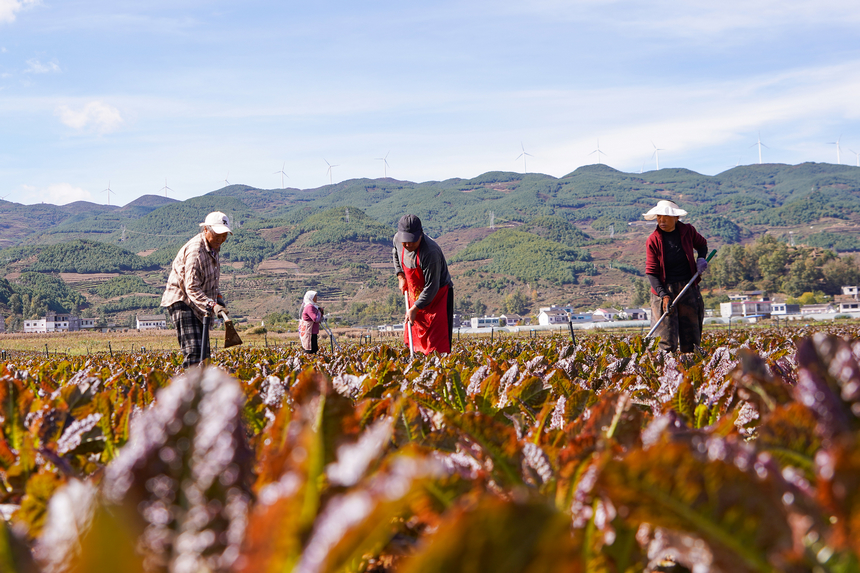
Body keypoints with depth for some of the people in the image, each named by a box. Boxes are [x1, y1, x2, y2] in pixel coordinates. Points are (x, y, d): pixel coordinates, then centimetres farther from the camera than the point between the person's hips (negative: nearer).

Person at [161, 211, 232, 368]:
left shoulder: (213, 247, 9)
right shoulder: (195, 251, -22)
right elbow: (192, 288, -28)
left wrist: (218, 298, 9)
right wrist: (212, 306, -39)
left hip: (197, 306, 10)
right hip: (182, 301, -10)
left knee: (204, 352, 7)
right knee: (194, 352, -20)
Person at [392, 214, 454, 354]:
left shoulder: (430, 252, -33)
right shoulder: (398, 240, -10)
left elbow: (431, 287, -28)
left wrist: (415, 309, -24)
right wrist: (400, 276, 7)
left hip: (438, 296, -7)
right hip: (415, 295, 7)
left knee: (437, 348, -10)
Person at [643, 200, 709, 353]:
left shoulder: (688, 231, 1)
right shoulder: (653, 241, -8)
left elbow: (702, 244, 24)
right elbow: (651, 272, -9)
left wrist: (701, 259, 2)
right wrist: (664, 295, -21)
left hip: (688, 288, 3)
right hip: (664, 290, -3)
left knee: (691, 336, 7)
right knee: (667, 341, -11)